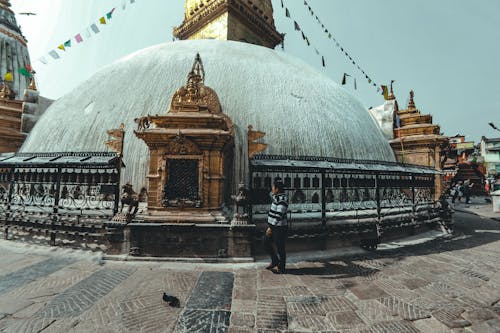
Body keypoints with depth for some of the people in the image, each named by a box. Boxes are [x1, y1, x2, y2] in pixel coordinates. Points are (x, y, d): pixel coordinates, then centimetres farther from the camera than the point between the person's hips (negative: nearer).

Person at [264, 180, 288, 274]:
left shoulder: (282, 199, -21)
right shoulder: (277, 197, 7)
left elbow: (279, 215, -26)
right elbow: (272, 194, 35)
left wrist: (271, 228, -25)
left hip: (279, 227, -10)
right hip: (272, 226, 10)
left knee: (279, 248, 4)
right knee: (266, 243, 19)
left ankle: (281, 268, 22)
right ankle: (275, 261, 35)